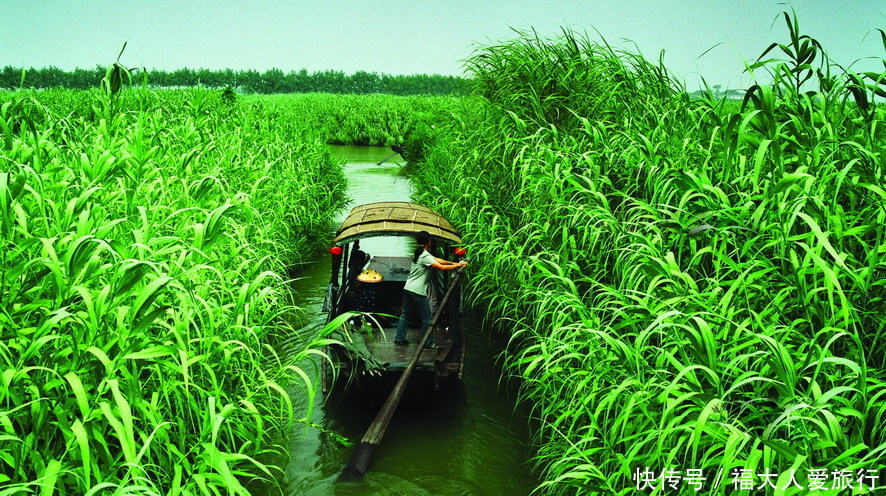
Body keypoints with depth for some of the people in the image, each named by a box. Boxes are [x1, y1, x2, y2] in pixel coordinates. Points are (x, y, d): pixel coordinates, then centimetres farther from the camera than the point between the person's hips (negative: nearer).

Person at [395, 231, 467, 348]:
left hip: (408, 289, 9)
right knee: (427, 317, 1)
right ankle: (428, 343, 8)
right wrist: (458, 265, -12)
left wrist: (453, 263, 12)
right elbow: (441, 267, -21)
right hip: (418, 291, -9)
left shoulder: (418, 253, 13)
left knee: (405, 315, 15)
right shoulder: (425, 256, -16)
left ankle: (399, 338, 19)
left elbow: (437, 260, 15)